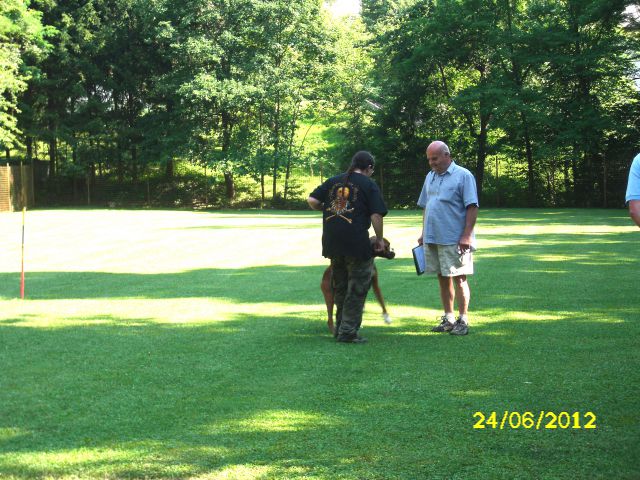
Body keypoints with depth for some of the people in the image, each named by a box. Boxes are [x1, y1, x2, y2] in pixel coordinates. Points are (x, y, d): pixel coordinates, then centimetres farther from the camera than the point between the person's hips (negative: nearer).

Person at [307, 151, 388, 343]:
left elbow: (312, 201, 6)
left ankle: (340, 328, 27)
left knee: (339, 286, 18)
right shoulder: (368, 185, -1)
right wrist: (379, 239, 3)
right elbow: (376, 215, -9)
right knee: (357, 288, 4)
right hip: (357, 244, -5)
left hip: (332, 242, 5)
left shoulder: (333, 181, 13)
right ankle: (348, 331, 2)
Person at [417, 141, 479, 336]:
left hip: (455, 240, -7)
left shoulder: (463, 176, -6)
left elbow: (472, 208, -11)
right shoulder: (430, 177, 15)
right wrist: (423, 233, 15)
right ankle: (448, 319, 20)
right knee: (443, 279, 11)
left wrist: (466, 235, -17)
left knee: (459, 278, -3)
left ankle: (463, 320, 4)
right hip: (432, 238, 7)